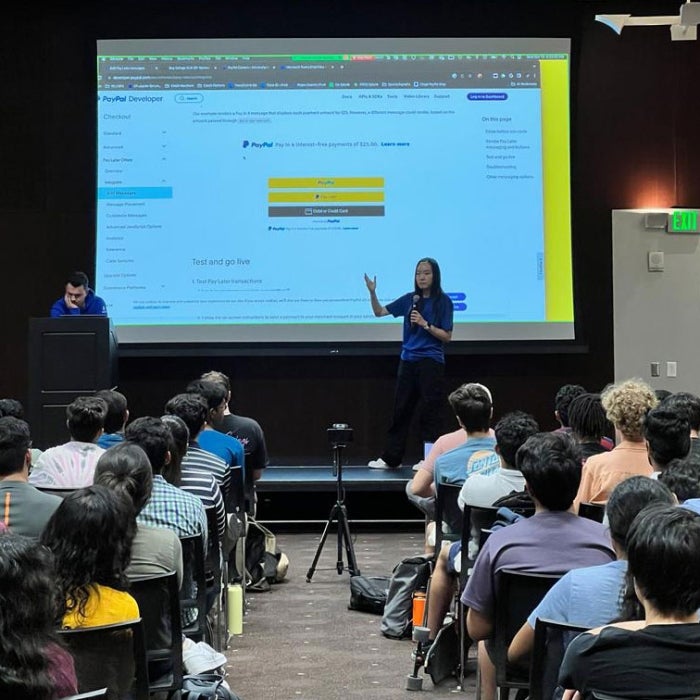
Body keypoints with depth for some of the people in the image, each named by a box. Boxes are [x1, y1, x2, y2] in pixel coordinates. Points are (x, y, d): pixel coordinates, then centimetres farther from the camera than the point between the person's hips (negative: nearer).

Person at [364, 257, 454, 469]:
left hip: (431, 362, -5)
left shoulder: (443, 302, -5)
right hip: (408, 361, 5)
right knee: (400, 409, 8)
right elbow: (380, 312, 10)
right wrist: (372, 293, -5)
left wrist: (425, 324, -18)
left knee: (430, 411, -2)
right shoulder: (410, 299, 6)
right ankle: (390, 458, 15)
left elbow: (447, 337, -6)